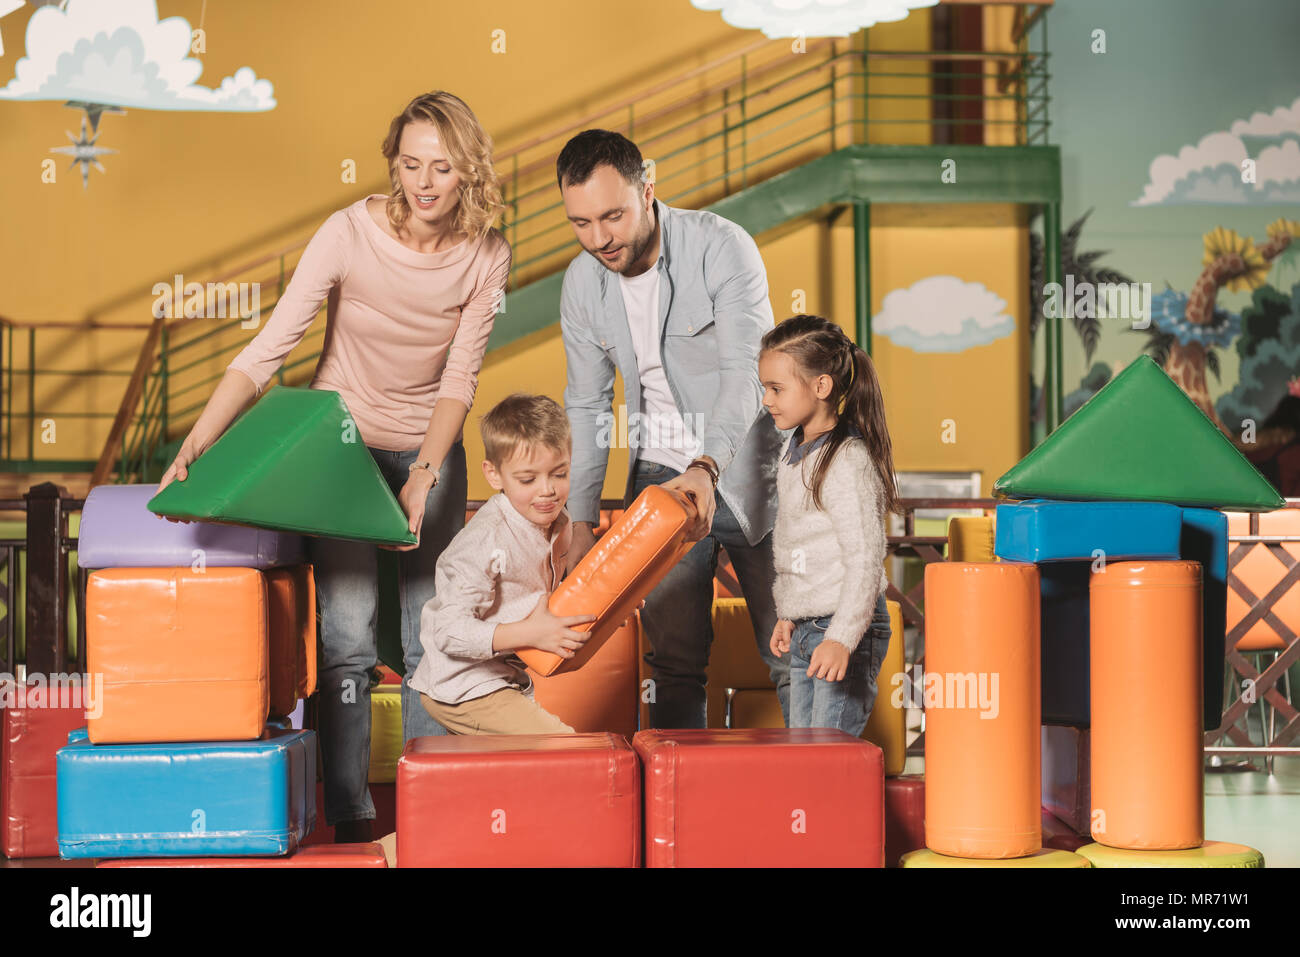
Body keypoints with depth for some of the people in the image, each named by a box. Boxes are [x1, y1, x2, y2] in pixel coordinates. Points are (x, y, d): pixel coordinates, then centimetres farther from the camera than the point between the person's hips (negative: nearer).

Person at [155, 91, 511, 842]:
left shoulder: (486, 255, -12)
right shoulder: (351, 233, -21)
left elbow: (459, 379, -12)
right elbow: (268, 348, -24)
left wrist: (425, 476, -26)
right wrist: (197, 443, -34)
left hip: (431, 447, 2)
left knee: (433, 637, 3)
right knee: (347, 636, -7)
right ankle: (351, 816, 4)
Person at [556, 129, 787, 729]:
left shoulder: (721, 247, -17)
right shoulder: (582, 284, -1)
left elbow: (744, 373, -26)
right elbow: (586, 405, 8)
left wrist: (706, 468, -41)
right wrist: (580, 522, 3)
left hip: (745, 472, -4)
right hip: (661, 478, 4)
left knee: (792, 659, 0)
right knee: (673, 662, 5)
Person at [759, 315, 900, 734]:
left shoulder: (848, 460, -17)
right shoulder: (797, 452, 12)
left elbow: (866, 557, -21)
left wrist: (842, 639, -26)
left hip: (845, 627, -9)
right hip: (805, 630, 9)